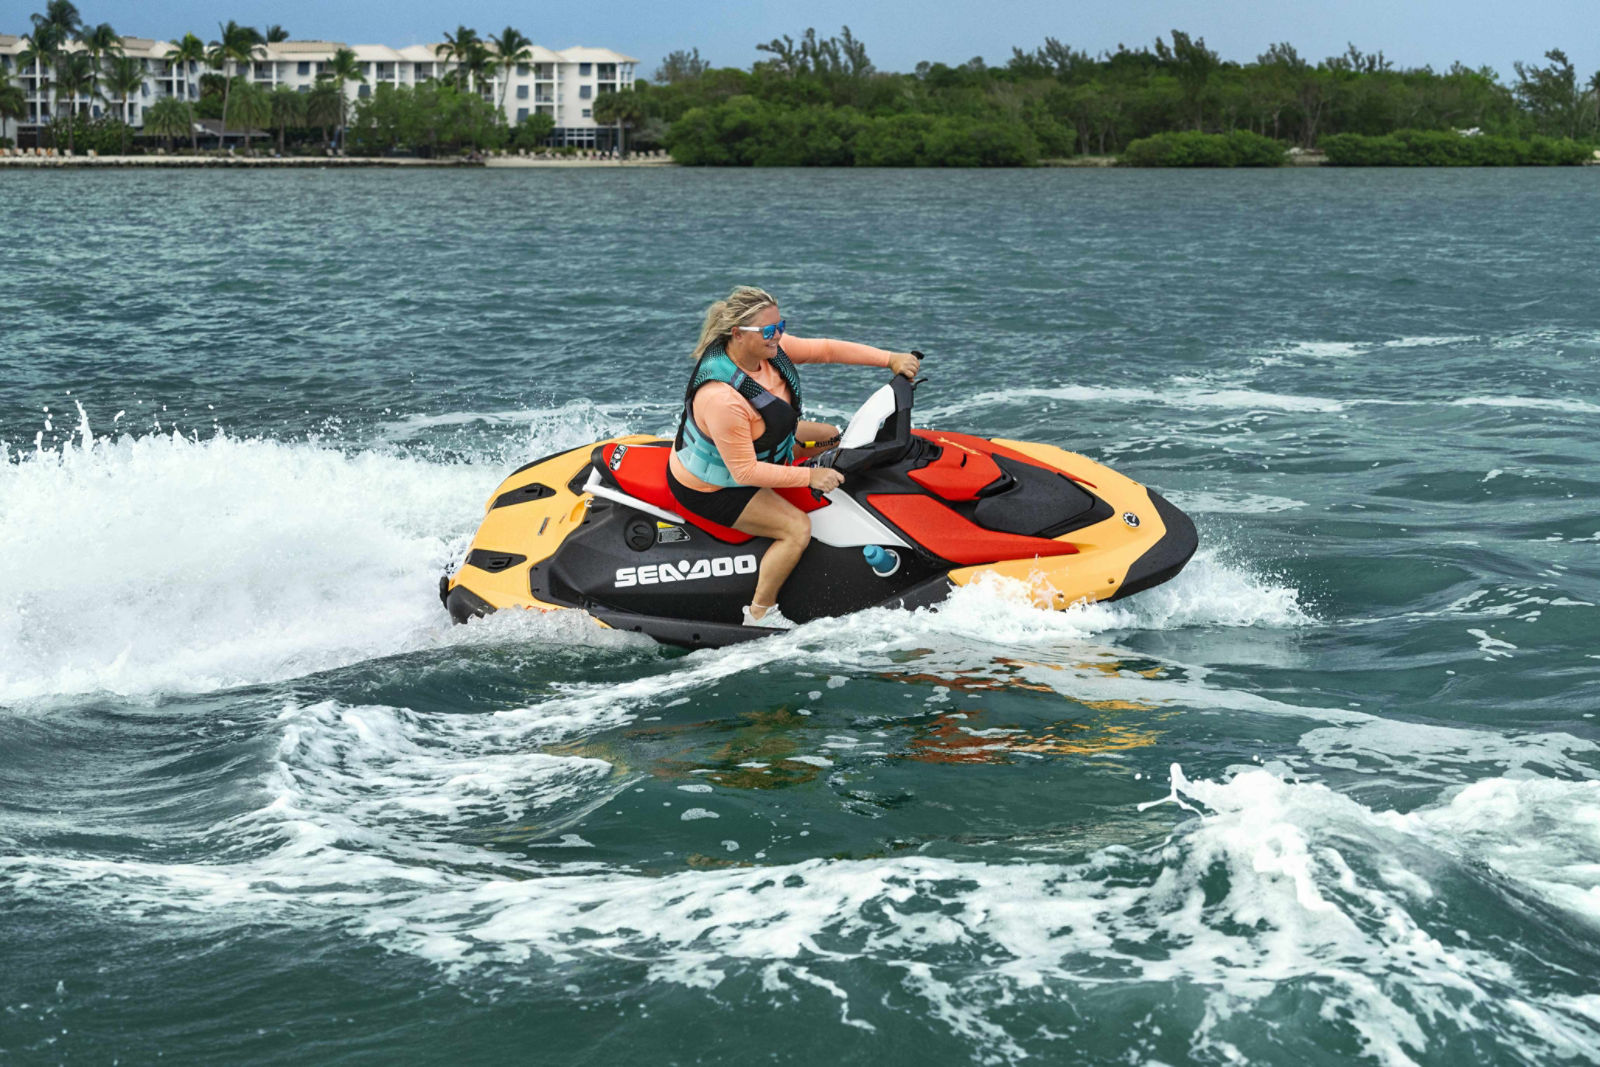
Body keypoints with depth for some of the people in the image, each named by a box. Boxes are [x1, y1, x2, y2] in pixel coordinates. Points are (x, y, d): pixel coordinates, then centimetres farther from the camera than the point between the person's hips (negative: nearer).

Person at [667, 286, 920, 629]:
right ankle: (759, 614, -6)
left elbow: (825, 349, -6)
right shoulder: (722, 398, -39)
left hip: (751, 448, 10)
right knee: (797, 528, -21)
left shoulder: (770, 347, -15)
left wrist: (891, 359, -12)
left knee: (829, 436, 19)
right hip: (710, 486, -10)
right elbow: (745, 472, -34)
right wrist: (808, 477, -31)